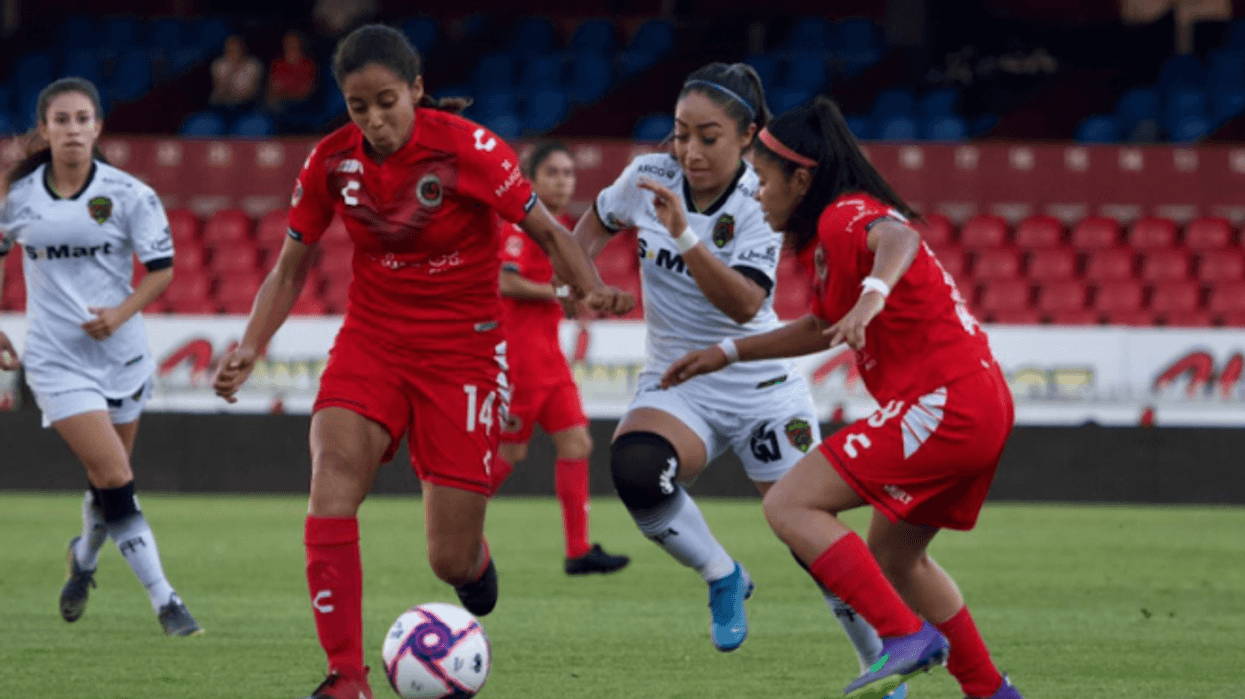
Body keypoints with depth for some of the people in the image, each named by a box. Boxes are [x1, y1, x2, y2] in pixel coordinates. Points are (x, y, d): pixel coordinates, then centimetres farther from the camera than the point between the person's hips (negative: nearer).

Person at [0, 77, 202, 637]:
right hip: (56, 360, -2)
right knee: (116, 482, -15)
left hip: (121, 354, 2)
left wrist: (122, 312, -18)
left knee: (107, 482, 12)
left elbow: (161, 270, -1)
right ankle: (164, 601, -13)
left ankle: (83, 561, 45)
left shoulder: (128, 194, -5)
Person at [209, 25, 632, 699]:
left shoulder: (467, 149, -16)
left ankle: (474, 561, 38)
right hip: (371, 337, 3)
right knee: (332, 473, -27)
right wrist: (249, 348, -7)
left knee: (450, 562, -5)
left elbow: (549, 233, -10)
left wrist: (592, 288, -29)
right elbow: (290, 268, 6)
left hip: (462, 349, -3)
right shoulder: (332, 161, -4)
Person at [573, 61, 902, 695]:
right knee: (635, 469, -32)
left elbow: (744, 305, -32)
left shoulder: (763, 205, -17)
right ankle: (722, 578, -6)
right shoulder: (650, 177, -7)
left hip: (760, 387, -2)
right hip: (674, 385, 2)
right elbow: (600, 219, 18)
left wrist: (685, 235, -43)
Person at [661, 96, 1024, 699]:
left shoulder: (845, 218, -10)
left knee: (789, 505, -12)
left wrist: (873, 294, -54)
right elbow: (825, 328, 36)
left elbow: (899, 240, -35)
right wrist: (728, 353, 35)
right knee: (894, 558, 25)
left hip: (941, 404, -10)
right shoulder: (833, 228, 21)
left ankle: (907, 636, -20)